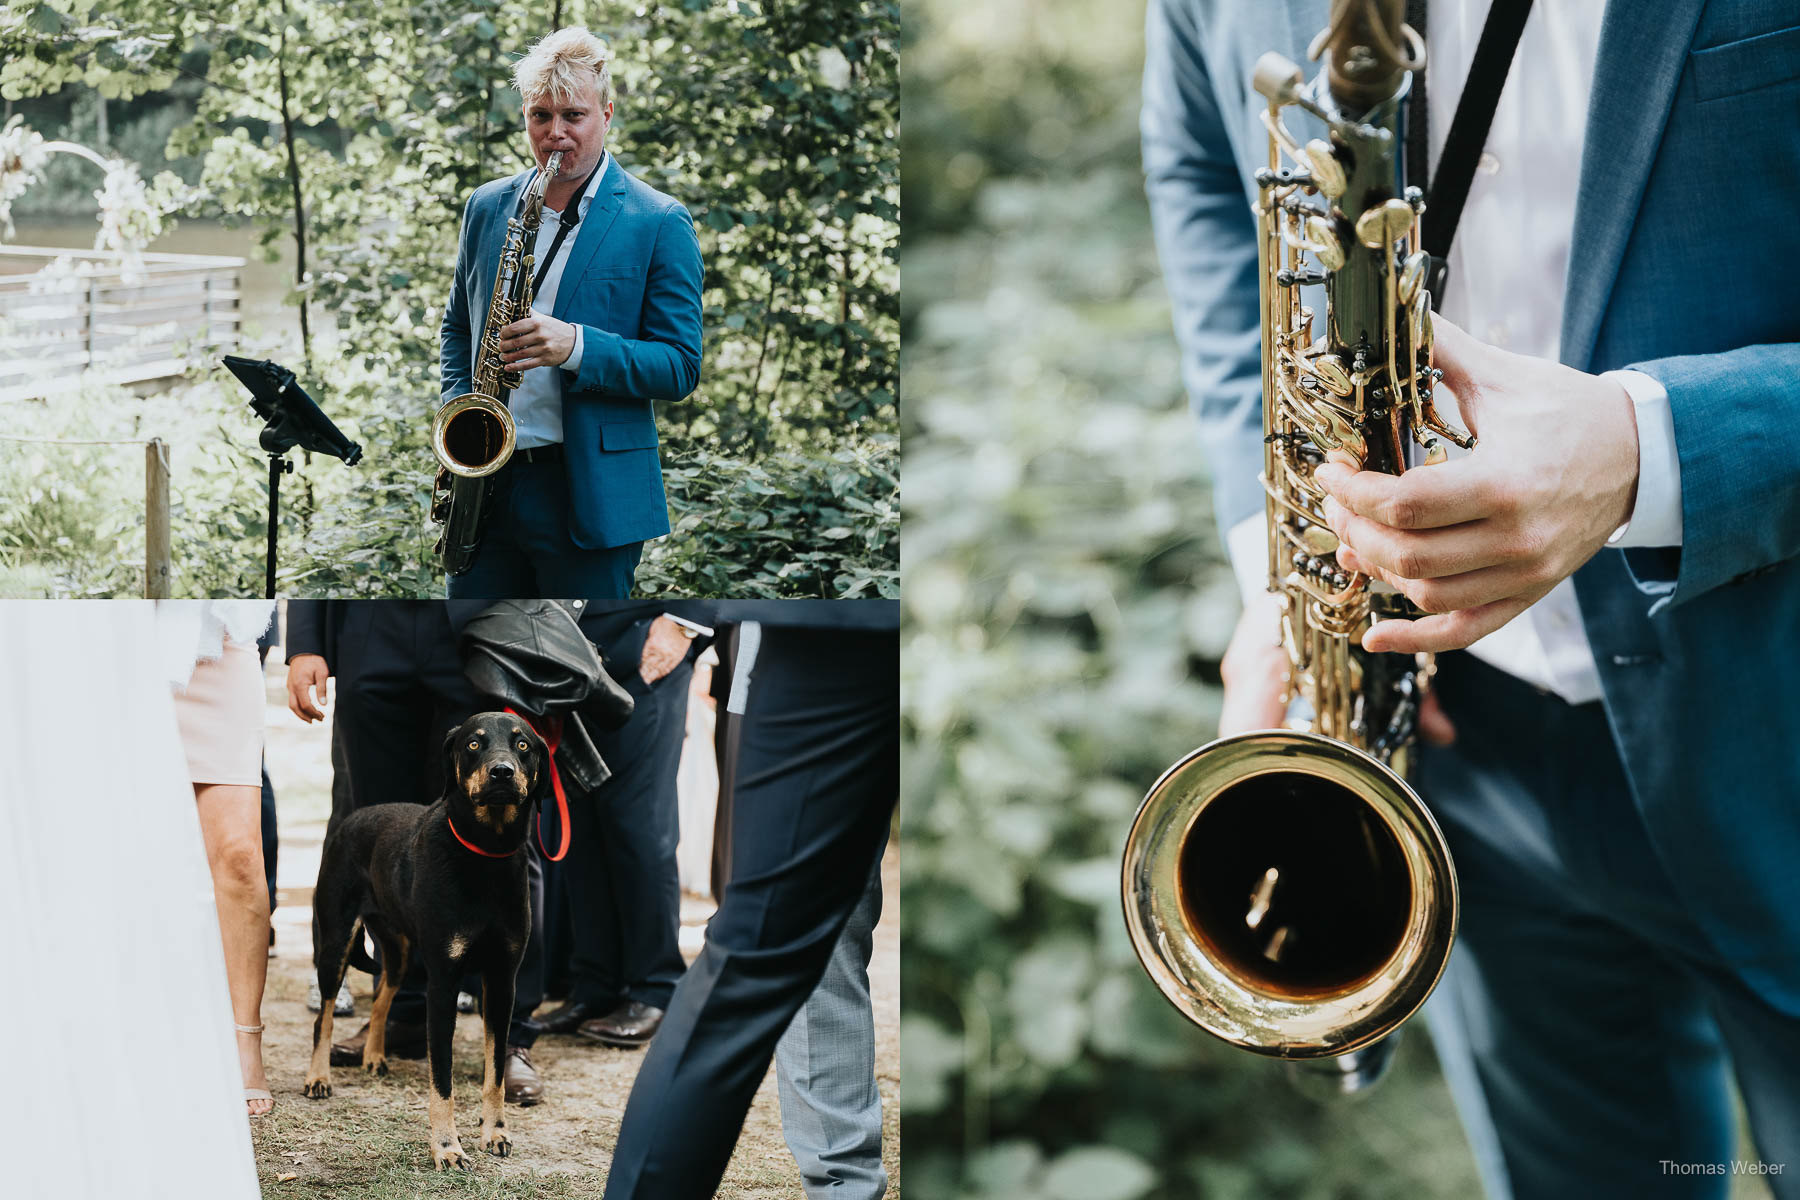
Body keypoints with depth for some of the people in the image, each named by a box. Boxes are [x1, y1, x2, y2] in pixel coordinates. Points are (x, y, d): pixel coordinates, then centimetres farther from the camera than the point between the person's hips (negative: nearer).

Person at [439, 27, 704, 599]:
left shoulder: (660, 223, -5)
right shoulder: (486, 207, 11)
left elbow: (681, 367, -8)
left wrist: (577, 346, -23)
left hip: (591, 495, -4)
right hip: (485, 485, 4)